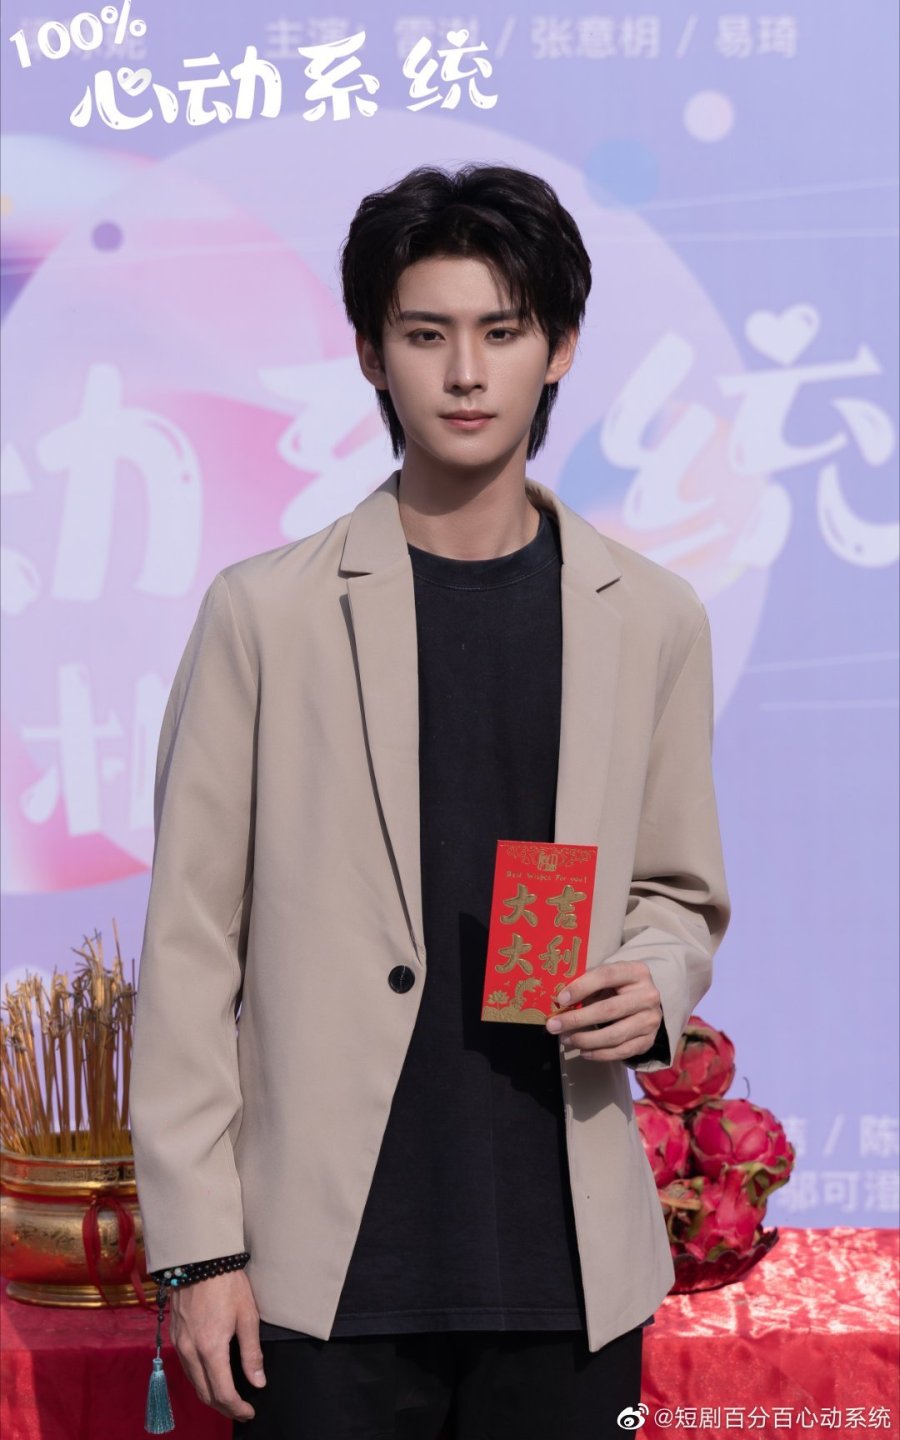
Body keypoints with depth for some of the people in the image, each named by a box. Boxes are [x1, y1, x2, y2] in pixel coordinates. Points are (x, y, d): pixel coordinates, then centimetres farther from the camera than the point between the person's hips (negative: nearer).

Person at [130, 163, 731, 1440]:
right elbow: (191, 942, -1)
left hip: (569, 1266, 2)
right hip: (332, 1270, -2)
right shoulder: (266, 613, -1)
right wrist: (197, 1246, -5)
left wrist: (656, 989, -7)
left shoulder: (652, 619, 7)